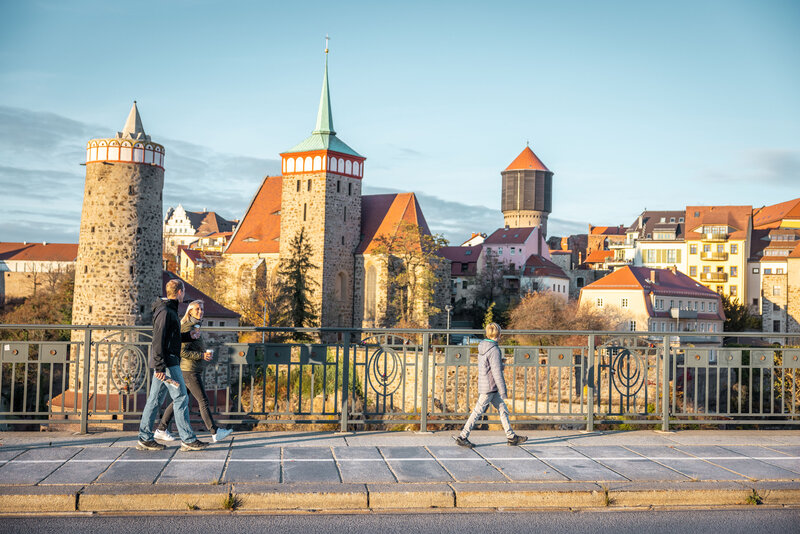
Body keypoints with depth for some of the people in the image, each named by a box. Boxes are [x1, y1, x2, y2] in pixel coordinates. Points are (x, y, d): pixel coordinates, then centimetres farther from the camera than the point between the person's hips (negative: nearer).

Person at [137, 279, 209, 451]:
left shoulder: (169, 310, 18)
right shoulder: (165, 311, -15)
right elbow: (158, 340, -20)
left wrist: (188, 336, 23)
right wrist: (160, 367, -23)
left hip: (163, 363, 10)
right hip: (167, 363, -10)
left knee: (155, 399, 10)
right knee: (181, 398, -6)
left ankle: (145, 438, 13)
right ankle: (187, 439, -3)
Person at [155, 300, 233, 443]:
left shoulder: (195, 327, 16)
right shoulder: (188, 328, -14)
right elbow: (182, 351, -20)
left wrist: (206, 354, 9)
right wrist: (202, 355, -20)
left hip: (194, 371, 10)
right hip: (189, 370, -10)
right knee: (203, 401, -6)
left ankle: (161, 430, 14)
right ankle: (215, 433, -3)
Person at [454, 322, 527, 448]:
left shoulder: (483, 347, 10)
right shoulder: (494, 350, -18)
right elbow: (497, 373, -19)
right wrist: (503, 391, -15)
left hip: (483, 384, 10)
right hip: (489, 387, -10)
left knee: (503, 409, 13)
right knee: (478, 411, -4)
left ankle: (511, 436, 17)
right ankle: (463, 437, 0)